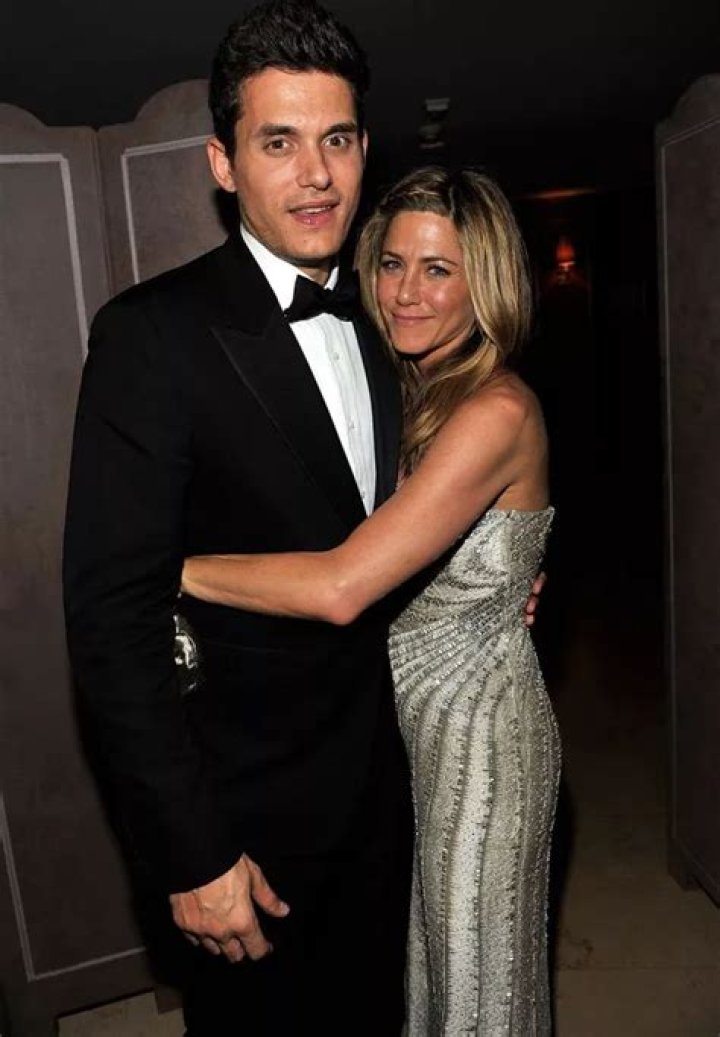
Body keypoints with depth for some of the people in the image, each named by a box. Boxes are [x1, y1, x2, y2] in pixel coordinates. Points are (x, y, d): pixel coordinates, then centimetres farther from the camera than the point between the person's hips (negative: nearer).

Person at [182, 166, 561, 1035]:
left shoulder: (497, 412, -25)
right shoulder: (414, 393, 3)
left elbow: (341, 587, -33)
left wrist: (170, 566, -24)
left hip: (475, 722, -7)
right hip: (407, 710, 7)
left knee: (474, 967, 17)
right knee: (425, 942, 26)